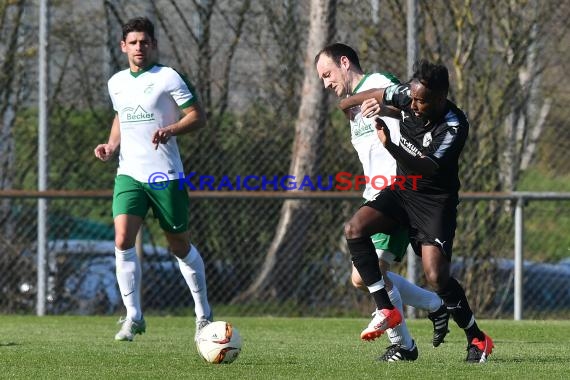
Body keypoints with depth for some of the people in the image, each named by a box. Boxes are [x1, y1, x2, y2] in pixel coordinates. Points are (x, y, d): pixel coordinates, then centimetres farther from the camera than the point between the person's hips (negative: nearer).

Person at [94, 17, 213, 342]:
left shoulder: (168, 78, -5)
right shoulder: (116, 83, 11)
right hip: (129, 173, 4)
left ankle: (204, 313, 24)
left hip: (165, 176, -4)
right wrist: (112, 145, 10)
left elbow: (198, 117, -6)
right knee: (123, 239, -16)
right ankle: (134, 315, -10)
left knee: (180, 246, 7)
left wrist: (170, 130, -23)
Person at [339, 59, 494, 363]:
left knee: (436, 276, -17)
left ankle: (477, 339, 5)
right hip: (402, 190, 6)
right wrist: (350, 103, 26)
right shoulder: (408, 96, -10)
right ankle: (385, 309, -12)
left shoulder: (454, 126, -27)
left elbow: (429, 169, -38)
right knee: (355, 229, -20)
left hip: (436, 201, -6)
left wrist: (392, 147, -50)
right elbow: (380, 95, 13)